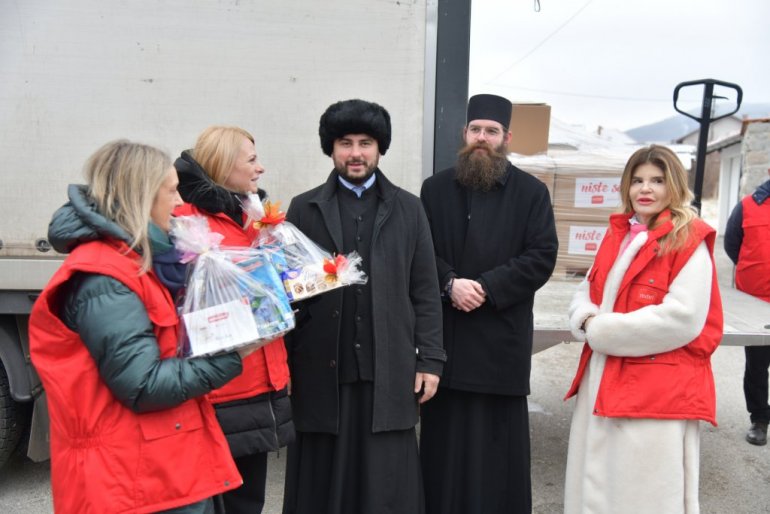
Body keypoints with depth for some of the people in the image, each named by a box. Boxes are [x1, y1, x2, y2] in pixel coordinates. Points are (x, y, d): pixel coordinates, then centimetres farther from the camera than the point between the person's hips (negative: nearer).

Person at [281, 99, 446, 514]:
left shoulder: (408, 209, 7)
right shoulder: (304, 209, 5)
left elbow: (425, 292, 5)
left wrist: (429, 360, 1)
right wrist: (282, 365, 0)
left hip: (389, 372, 0)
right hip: (322, 373, 0)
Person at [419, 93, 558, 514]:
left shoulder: (531, 192, 3)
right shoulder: (435, 188, 9)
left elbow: (542, 256, -5)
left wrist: (487, 287, -14)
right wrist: (450, 284, -15)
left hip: (502, 334, -1)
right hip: (444, 332, 2)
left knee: (498, 439, 7)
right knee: (445, 438, 11)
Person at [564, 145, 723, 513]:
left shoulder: (689, 242, -8)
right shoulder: (616, 235, 12)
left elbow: (682, 319, -19)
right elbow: (585, 293, 14)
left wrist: (603, 331, -15)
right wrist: (588, 320, -10)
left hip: (658, 389, -6)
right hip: (603, 381, 7)